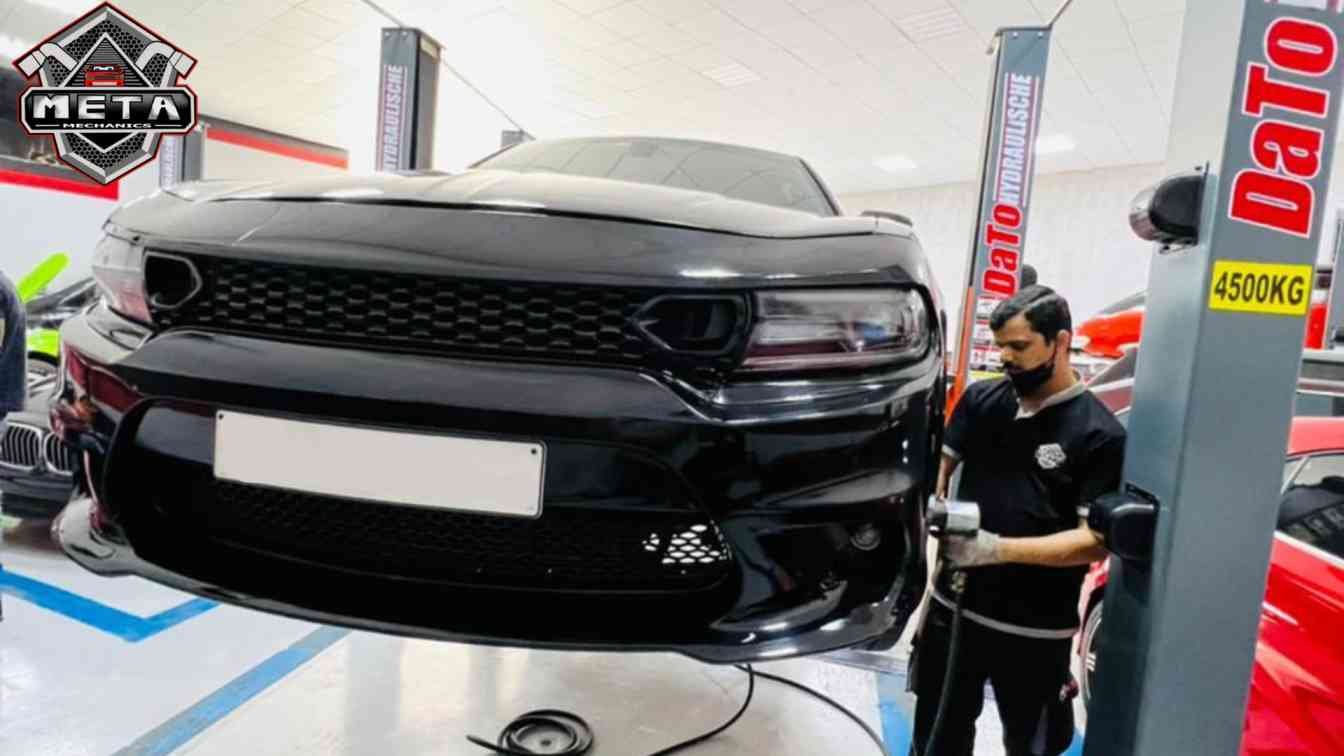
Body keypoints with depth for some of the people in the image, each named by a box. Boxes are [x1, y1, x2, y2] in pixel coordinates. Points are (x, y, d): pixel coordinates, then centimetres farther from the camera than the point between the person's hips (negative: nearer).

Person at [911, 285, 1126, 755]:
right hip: (953, 606, 4)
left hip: (1035, 630, -4)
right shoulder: (981, 400, 1)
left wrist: (997, 548, -26)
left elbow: (1095, 540, -16)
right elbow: (943, 461, 12)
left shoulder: (1099, 434, -12)